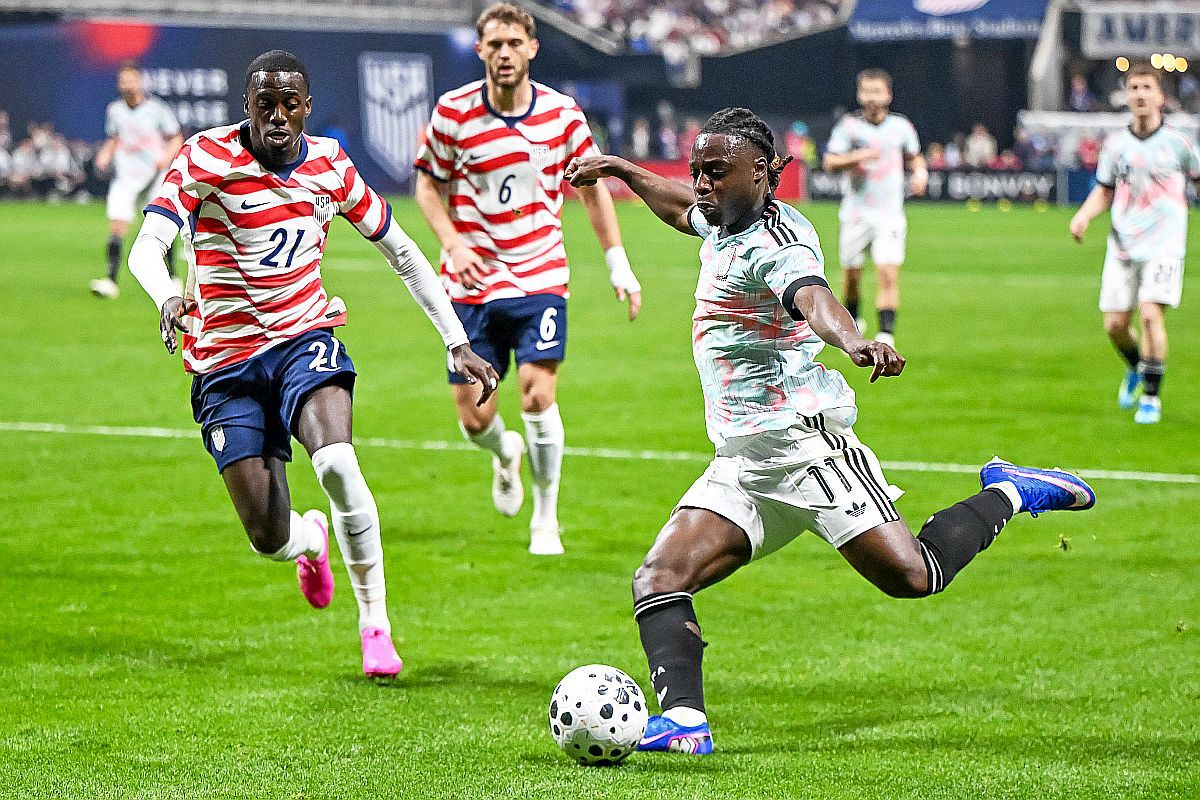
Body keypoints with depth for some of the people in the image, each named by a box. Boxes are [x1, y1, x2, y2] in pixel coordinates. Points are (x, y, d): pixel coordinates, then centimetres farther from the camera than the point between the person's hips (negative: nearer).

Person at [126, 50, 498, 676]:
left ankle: (375, 620, -12)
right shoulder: (205, 159, -13)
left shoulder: (330, 166, -1)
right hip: (225, 363, -1)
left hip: (304, 339, 1)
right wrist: (168, 298, -49)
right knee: (270, 539, -7)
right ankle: (312, 540, 35)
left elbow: (401, 252, 11)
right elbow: (145, 250, -26)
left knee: (335, 462, -31)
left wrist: (456, 343, 9)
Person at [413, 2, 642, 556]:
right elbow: (428, 184, 5)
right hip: (472, 282, 0)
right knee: (474, 419, -1)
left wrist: (618, 265, 6)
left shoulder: (562, 114, -3)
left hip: (540, 277, 0)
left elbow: (592, 189, 9)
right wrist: (453, 242, -12)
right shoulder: (453, 113, -7)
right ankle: (505, 455, 38)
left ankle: (546, 518, 4)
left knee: (538, 395, -16)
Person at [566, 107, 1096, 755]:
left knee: (911, 575, -15)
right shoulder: (727, 224, 16)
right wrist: (621, 171, 49)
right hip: (740, 461, 9)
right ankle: (683, 718, -24)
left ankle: (1010, 494, 10)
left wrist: (853, 341, -57)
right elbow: (682, 208, 43)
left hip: (801, 439, -9)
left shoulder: (775, 244, -14)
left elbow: (812, 296, -37)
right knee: (658, 578, -10)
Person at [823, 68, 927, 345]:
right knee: (852, 276, 7)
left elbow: (914, 157, 21)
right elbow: (830, 163, -6)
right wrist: (858, 157, -21)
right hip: (855, 215, 0)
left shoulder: (901, 127, 5)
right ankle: (852, 323, 33)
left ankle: (886, 336, -15)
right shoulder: (848, 125, -2)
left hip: (890, 215, 0)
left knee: (888, 275, -14)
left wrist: (920, 172, 0)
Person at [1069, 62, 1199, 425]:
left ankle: (1152, 397, -5)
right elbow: (1104, 190, 14)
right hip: (1122, 245, 3)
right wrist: (1084, 215, -5)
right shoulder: (1115, 144, 5)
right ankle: (1137, 369, 36)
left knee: (1151, 314, -18)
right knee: (1115, 324, 2)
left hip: (1163, 245, -3)